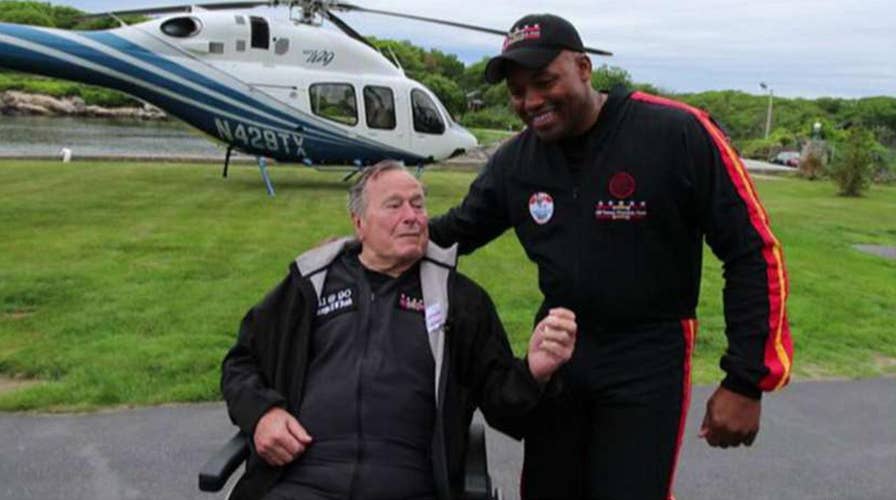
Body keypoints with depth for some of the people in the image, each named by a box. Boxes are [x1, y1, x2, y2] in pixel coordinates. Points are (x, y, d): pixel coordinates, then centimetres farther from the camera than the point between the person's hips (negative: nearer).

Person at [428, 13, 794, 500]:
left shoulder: (679, 133, -17)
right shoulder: (515, 159, -2)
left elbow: (753, 255, -13)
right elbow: (455, 231, 12)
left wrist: (746, 381, -14)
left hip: (648, 362, -4)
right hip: (556, 353, 5)